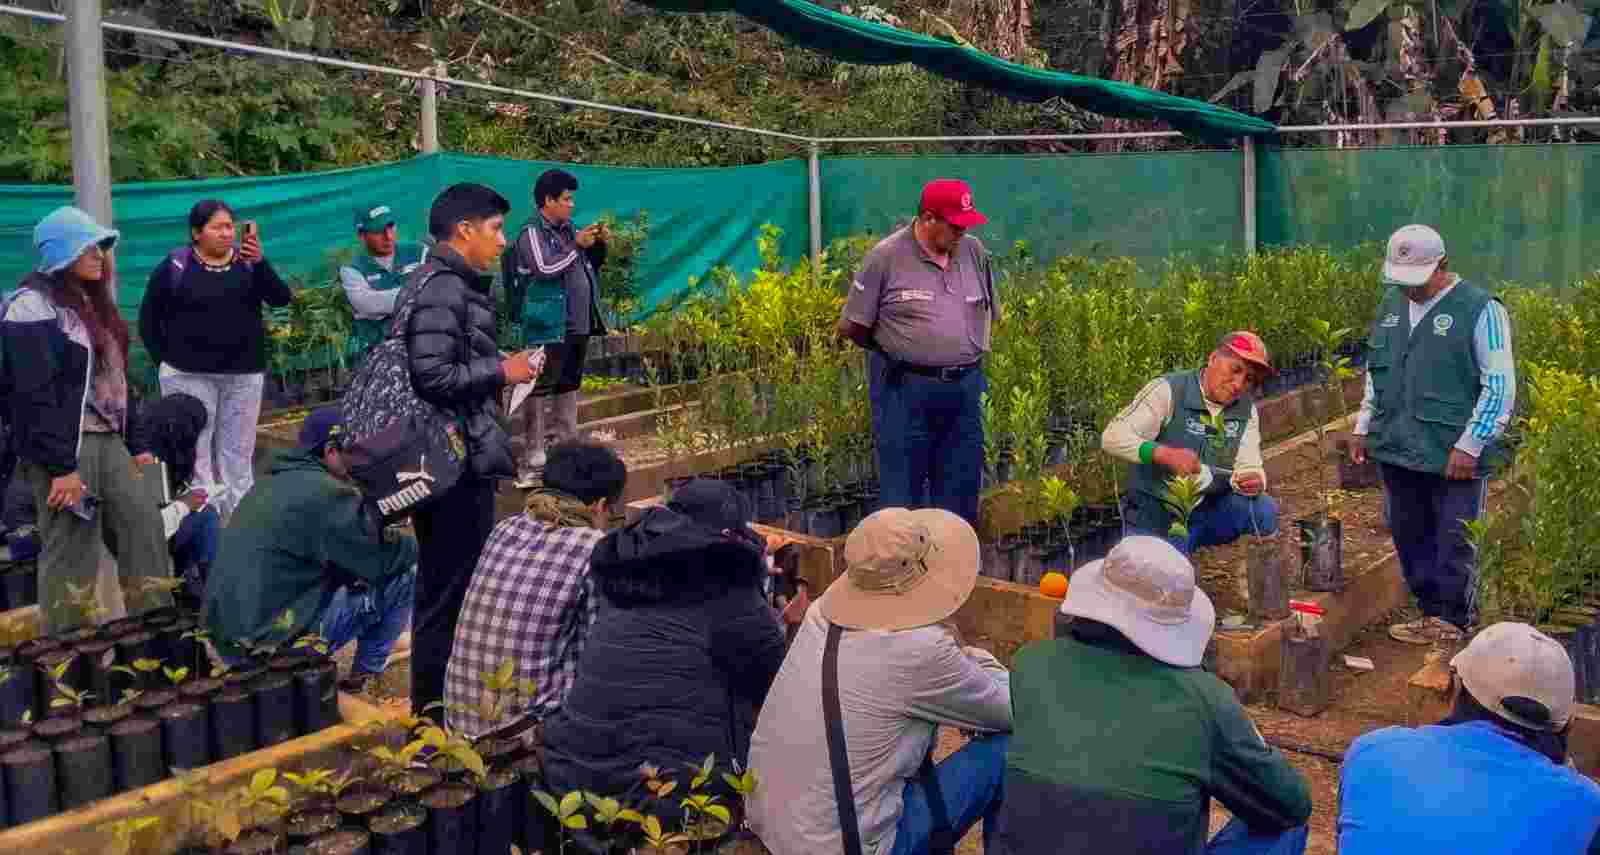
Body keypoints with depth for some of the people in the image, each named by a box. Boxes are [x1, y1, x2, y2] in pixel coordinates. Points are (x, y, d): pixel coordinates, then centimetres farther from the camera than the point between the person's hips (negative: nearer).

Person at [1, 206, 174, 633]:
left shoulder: (89, 301, 17)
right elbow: (35, 395, -19)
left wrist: (132, 443, 15)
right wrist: (60, 467, -22)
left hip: (105, 440, 9)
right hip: (65, 449, -9)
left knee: (144, 528, 6)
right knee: (70, 555, -2)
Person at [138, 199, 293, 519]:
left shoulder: (248, 262, 4)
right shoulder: (175, 265, -3)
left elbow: (282, 298, -9)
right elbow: (148, 318, 3)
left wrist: (260, 262, -22)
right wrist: (165, 360, -2)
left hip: (244, 375, 3)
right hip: (190, 375, -2)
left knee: (238, 452, 9)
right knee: (195, 452, -2)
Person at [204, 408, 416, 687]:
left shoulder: (268, 484, 14)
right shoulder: (327, 493, -13)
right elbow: (383, 559, -10)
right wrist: (418, 542, 9)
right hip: (277, 639, -9)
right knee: (405, 575, 1)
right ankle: (367, 671, 14)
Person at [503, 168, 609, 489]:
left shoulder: (568, 229, 13)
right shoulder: (532, 233, -9)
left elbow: (590, 266, 24)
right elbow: (545, 269, -22)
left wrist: (599, 245, 6)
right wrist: (576, 245, -16)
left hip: (578, 325, 9)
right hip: (548, 327, -9)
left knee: (569, 387, 17)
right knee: (539, 391, -7)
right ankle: (531, 462, -6)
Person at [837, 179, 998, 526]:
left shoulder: (974, 251, 5)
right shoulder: (886, 258, -9)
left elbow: (989, 312, 20)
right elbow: (850, 327, -4)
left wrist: (967, 352, 14)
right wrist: (894, 352, 5)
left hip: (965, 389, 5)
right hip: (905, 390, -5)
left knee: (961, 492, 12)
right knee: (902, 496, 2)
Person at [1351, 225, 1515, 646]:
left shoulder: (1480, 310, -8)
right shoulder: (1391, 305, 12)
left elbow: (1499, 385, -10)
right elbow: (1374, 373, 23)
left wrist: (1470, 445, -13)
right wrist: (1363, 426, 18)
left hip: (1453, 456, -6)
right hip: (1397, 449, 6)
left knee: (1454, 540, 1)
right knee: (1409, 534, 12)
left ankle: (1450, 620, 15)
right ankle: (1430, 611, 26)